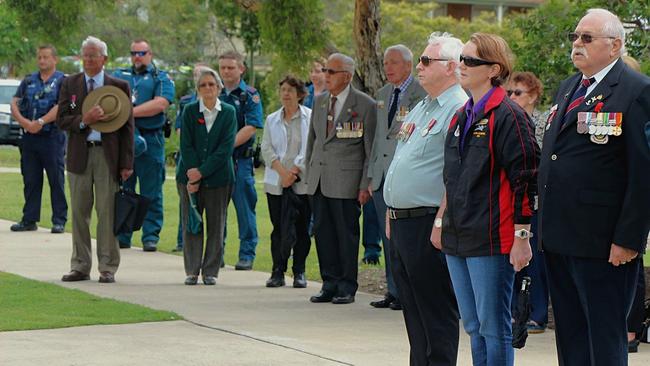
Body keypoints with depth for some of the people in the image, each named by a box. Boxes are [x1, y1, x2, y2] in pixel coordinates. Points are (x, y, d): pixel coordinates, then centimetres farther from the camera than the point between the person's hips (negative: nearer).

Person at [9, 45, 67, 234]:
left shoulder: (63, 81, 0)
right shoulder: (28, 81, 15)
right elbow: (14, 104, 6)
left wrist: (41, 122, -20)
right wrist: (24, 122, -11)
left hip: (52, 136, -5)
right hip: (29, 137, 5)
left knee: (56, 180, -2)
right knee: (30, 180, 8)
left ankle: (59, 220, 2)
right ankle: (29, 220, 13)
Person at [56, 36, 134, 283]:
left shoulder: (120, 86, 3)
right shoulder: (70, 84, 8)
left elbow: (127, 126, 1)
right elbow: (61, 120, 3)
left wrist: (127, 163, -5)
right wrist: (83, 121, -17)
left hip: (108, 155, -2)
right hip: (79, 154, 2)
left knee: (108, 212, -2)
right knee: (79, 213, 6)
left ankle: (108, 268, 5)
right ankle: (80, 267, 13)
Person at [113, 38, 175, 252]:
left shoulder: (161, 78, 8)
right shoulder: (119, 76, 18)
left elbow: (161, 104, -9)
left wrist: (131, 112, -10)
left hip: (150, 140, -3)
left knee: (151, 193, 0)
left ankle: (151, 237, 5)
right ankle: (121, 236, 10)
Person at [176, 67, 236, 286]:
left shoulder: (228, 112, 2)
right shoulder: (190, 111, 3)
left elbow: (226, 148, -6)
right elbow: (186, 146, -2)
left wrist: (202, 172, -13)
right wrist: (191, 176, -12)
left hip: (218, 177, 0)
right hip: (190, 175, 0)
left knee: (216, 225, 2)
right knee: (191, 224, 1)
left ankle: (210, 271, 8)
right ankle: (192, 271, 7)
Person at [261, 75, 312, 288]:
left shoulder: (310, 118, 2)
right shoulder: (272, 120, 12)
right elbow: (267, 149, 4)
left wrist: (295, 171, -13)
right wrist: (283, 172, -10)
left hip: (302, 182, -2)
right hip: (276, 183, 3)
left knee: (301, 228, 0)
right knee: (279, 228, 2)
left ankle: (299, 272, 7)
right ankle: (278, 272, 6)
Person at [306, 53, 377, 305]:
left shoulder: (365, 105, -5)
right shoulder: (319, 102, 14)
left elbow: (371, 150, -5)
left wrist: (366, 185, -9)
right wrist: (309, 173, 16)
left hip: (346, 181, -6)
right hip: (318, 180, 6)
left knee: (346, 234, -1)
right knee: (322, 232, 6)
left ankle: (347, 288, 7)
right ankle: (330, 284, 15)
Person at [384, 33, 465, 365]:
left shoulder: (458, 110, -13)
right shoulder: (420, 109, 18)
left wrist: (441, 223, -22)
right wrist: (391, 214, 19)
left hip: (428, 225, -10)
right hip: (401, 223, 10)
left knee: (436, 314, -4)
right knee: (413, 312, 14)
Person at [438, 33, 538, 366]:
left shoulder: (508, 116, -11)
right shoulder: (462, 116, 16)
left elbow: (524, 179, -14)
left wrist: (521, 235, -17)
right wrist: (441, 221, 22)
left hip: (491, 239, -9)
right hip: (458, 239, 9)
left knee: (494, 328, -4)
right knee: (473, 328, 12)